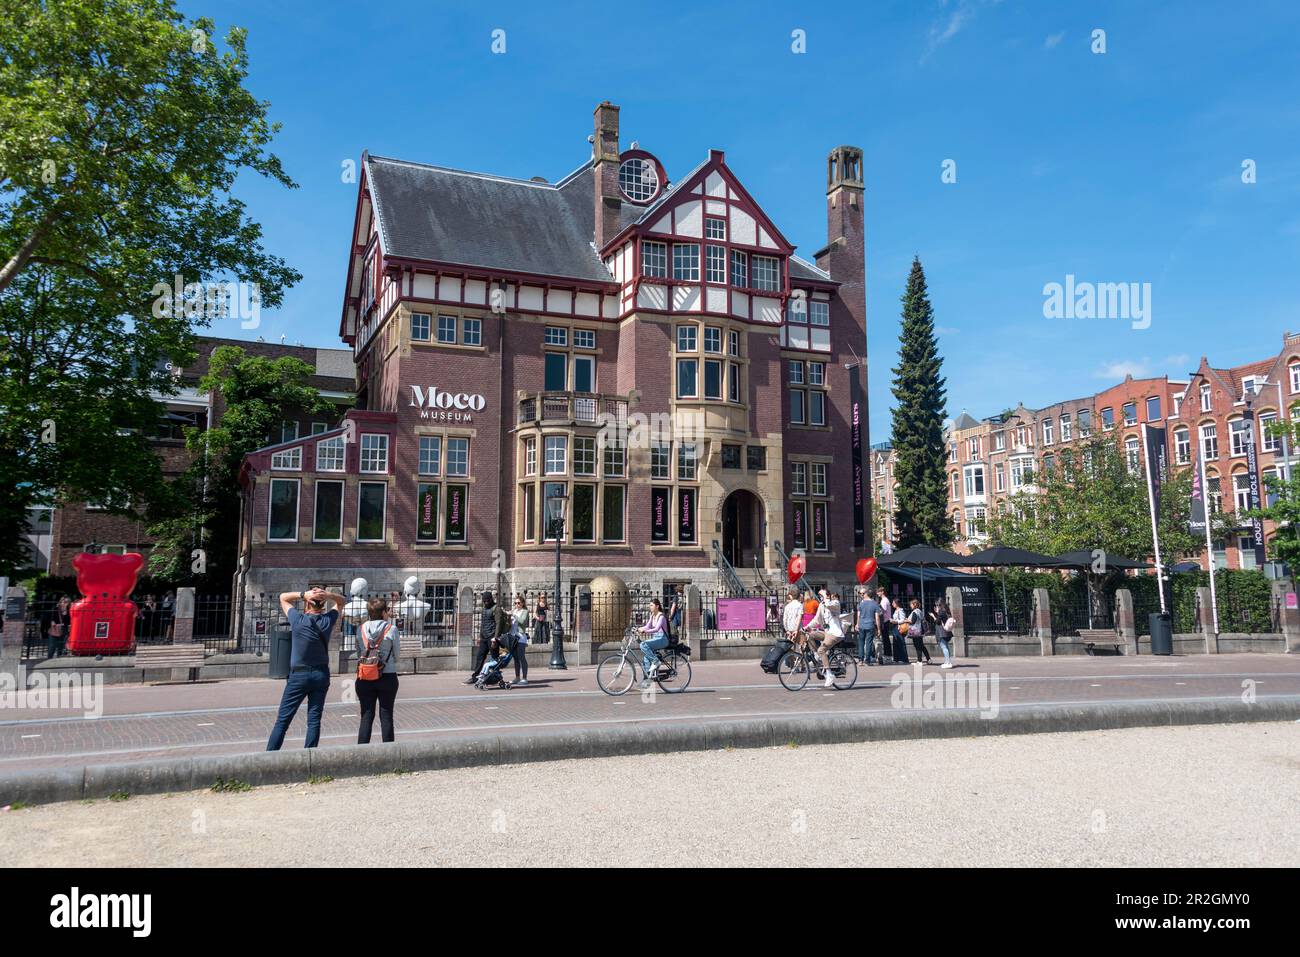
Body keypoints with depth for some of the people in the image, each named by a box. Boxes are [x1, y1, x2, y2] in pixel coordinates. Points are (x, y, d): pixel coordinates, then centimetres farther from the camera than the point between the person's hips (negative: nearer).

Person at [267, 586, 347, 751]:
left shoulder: (298, 620, -13)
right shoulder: (328, 620, -4)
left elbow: (283, 597, 2)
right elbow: (342, 601, 13)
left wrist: (303, 594, -13)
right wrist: (327, 594, -8)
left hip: (299, 675, -3)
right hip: (321, 675, 3)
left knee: (282, 720, 3)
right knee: (314, 720, 6)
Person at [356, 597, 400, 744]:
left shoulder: (361, 629, -1)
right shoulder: (391, 629, -10)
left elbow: (358, 652, 8)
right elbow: (397, 654, 0)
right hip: (387, 677, -2)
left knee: (366, 716, 8)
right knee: (386, 716, 7)